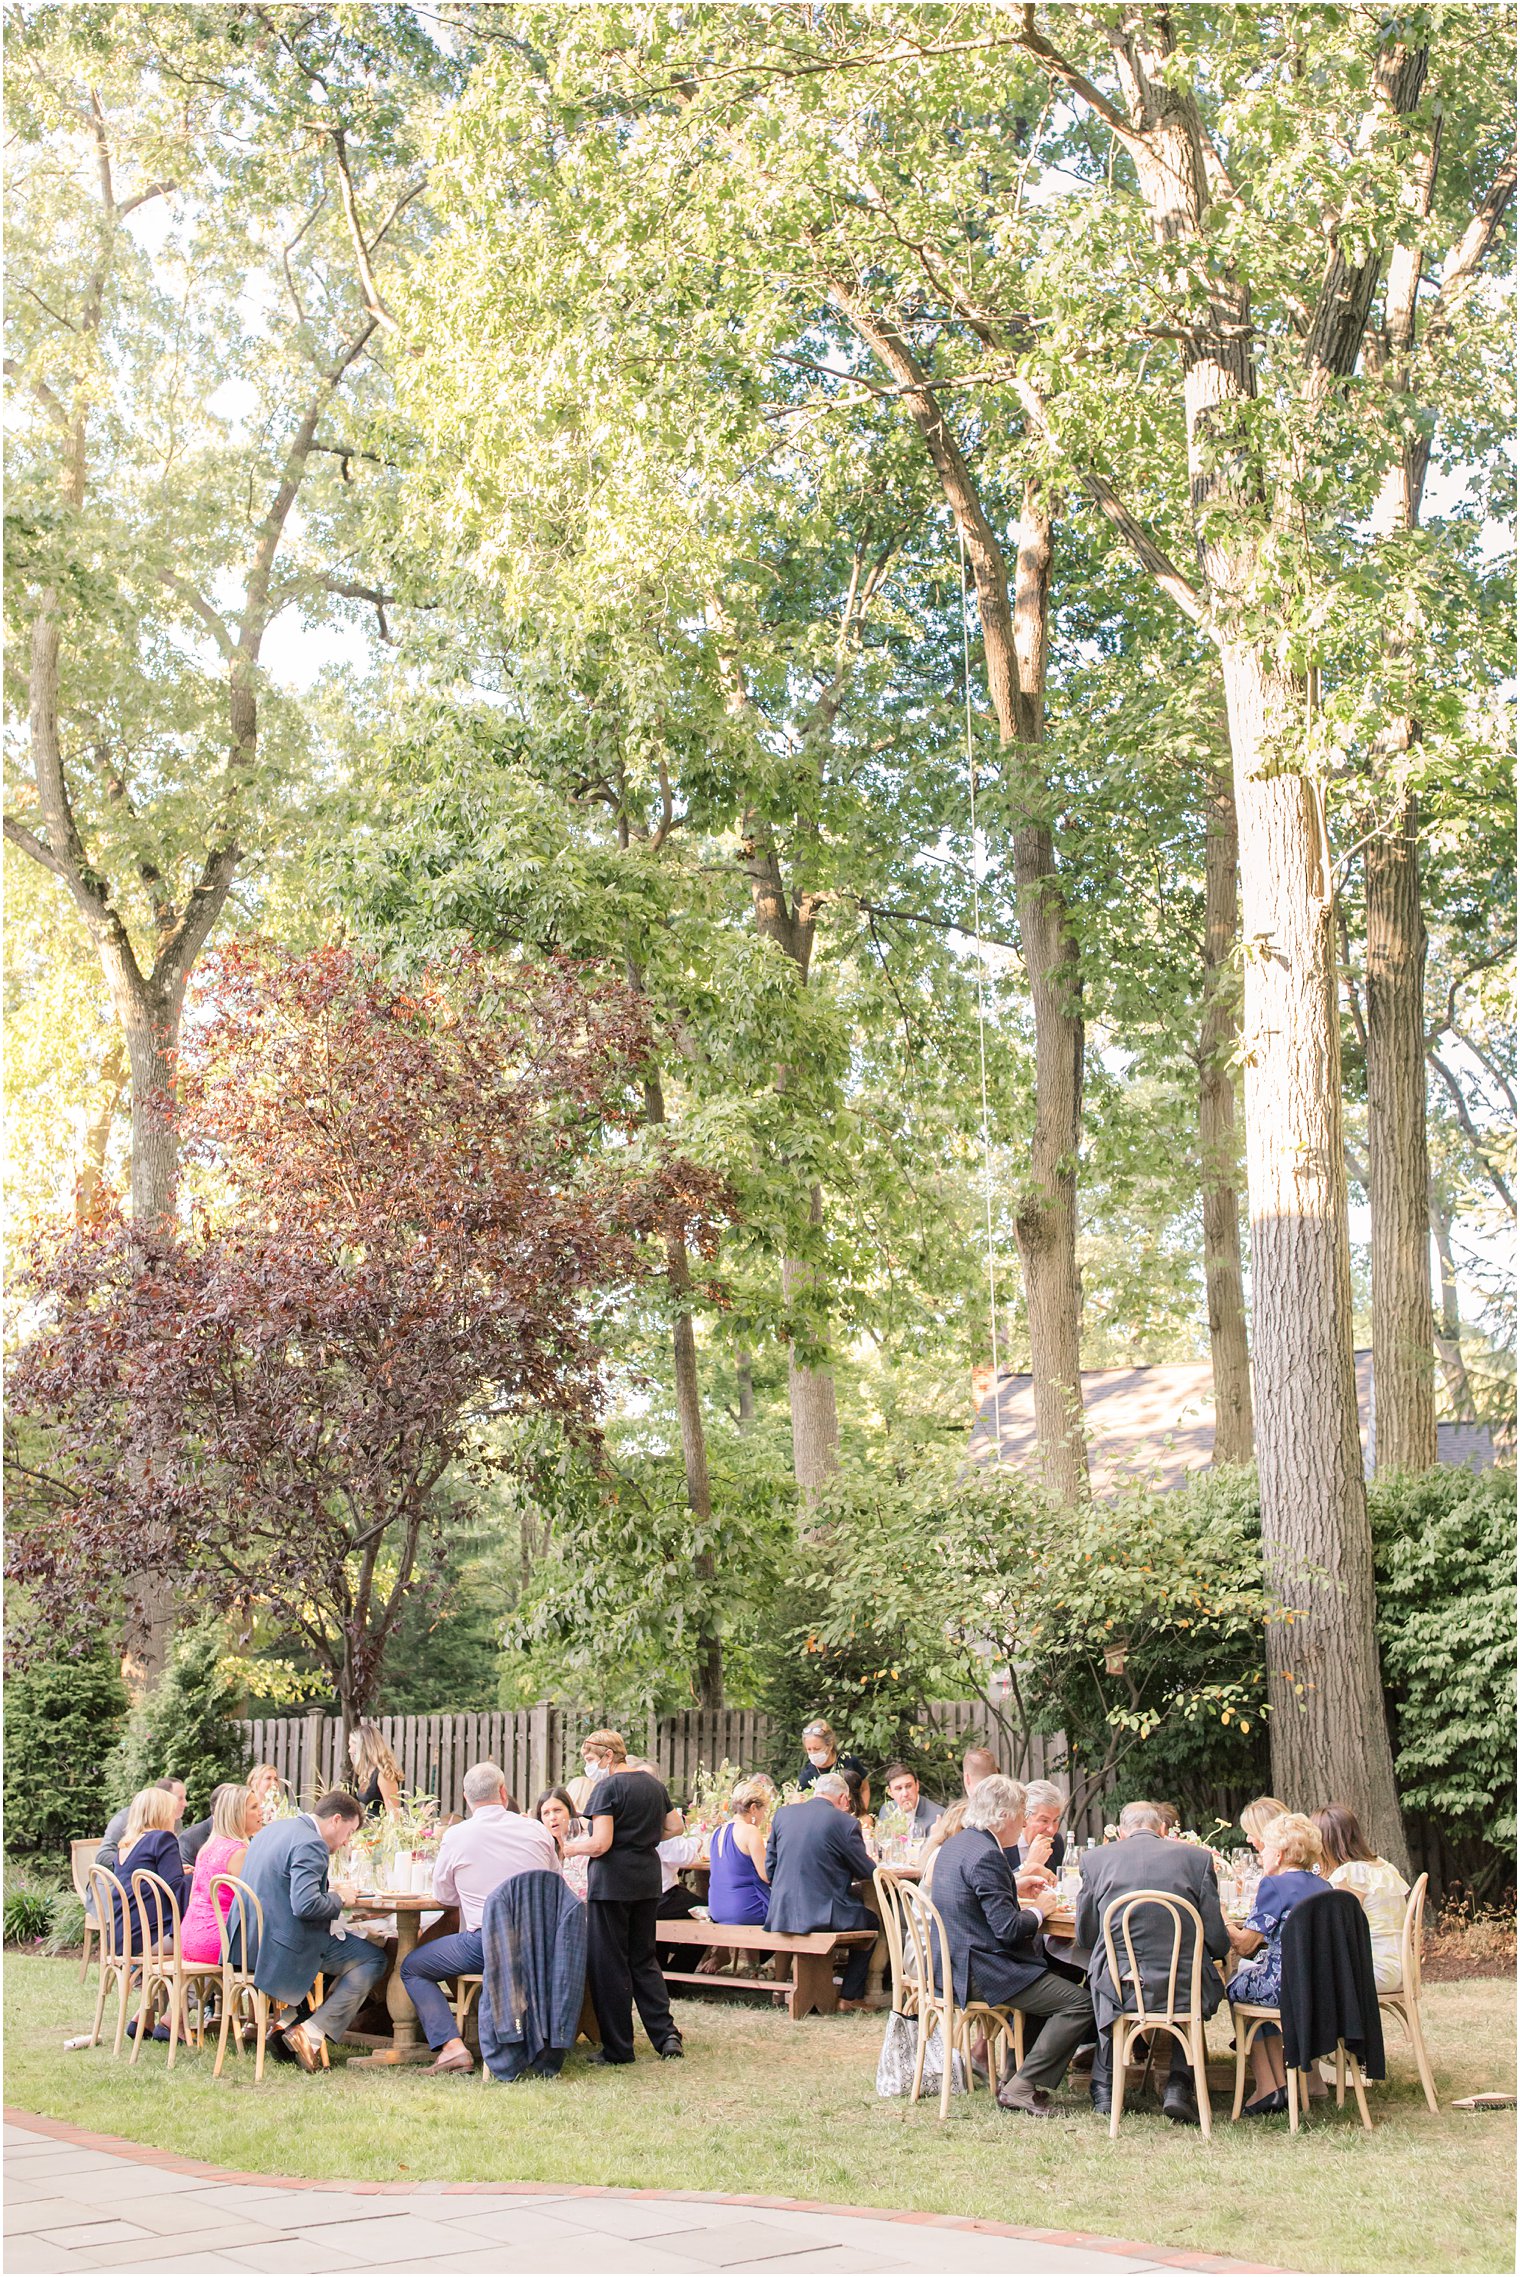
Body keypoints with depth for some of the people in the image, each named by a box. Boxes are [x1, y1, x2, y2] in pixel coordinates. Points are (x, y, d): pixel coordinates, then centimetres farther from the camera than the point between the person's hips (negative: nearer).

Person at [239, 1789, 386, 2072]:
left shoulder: (272, 1829, 13)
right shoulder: (310, 1845, -18)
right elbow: (305, 1906, -27)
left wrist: (329, 1889, 14)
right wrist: (339, 1898, -9)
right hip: (283, 1947, -10)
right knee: (375, 1958, -1)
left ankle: (286, 2019, 22)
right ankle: (312, 2033, -7)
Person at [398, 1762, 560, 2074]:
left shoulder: (456, 1836, -4)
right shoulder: (537, 1830, 5)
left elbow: (443, 1895, 10)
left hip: (486, 1944, -4)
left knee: (411, 1968, 14)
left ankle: (451, 2046, -3)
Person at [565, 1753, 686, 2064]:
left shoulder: (607, 1787, -13)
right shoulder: (654, 1784, 10)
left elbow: (600, 1843, -19)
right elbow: (676, 1827, 16)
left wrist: (567, 1849, -5)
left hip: (613, 1880, -7)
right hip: (648, 1880, 7)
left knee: (609, 1963, 2)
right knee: (643, 1958, 15)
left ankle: (618, 2048, 6)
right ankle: (666, 2034, 4)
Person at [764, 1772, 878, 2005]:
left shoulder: (782, 1815, 5)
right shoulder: (844, 1823, -8)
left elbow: (770, 1868, 11)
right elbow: (868, 1873, 1)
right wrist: (869, 1859, 24)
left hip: (782, 1914, 6)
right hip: (823, 1914, -6)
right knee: (870, 1919, 22)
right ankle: (851, 1996, 22)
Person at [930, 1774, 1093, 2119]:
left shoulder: (956, 1844, 11)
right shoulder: (986, 1855, -21)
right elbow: (1009, 1929, -23)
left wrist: (1015, 1885, 18)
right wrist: (1040, 1909, -5)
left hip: (956, 1967, 11)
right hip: (981, 1973, -11)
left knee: (1056, 1984, 25)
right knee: (1080, 2002, -11)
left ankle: (1017, 2076, 20)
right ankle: (1022, 2088, -7)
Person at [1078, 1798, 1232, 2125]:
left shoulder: (1095, 1858, 2)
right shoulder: (1197, 1857, 1)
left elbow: (1085, 1936, 10)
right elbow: (1217, 1941, 1)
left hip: (1120, 1988, 1)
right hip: (1186, 1987, -1)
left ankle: (1104, 2088, 39)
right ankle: (1179, 2083, 21)